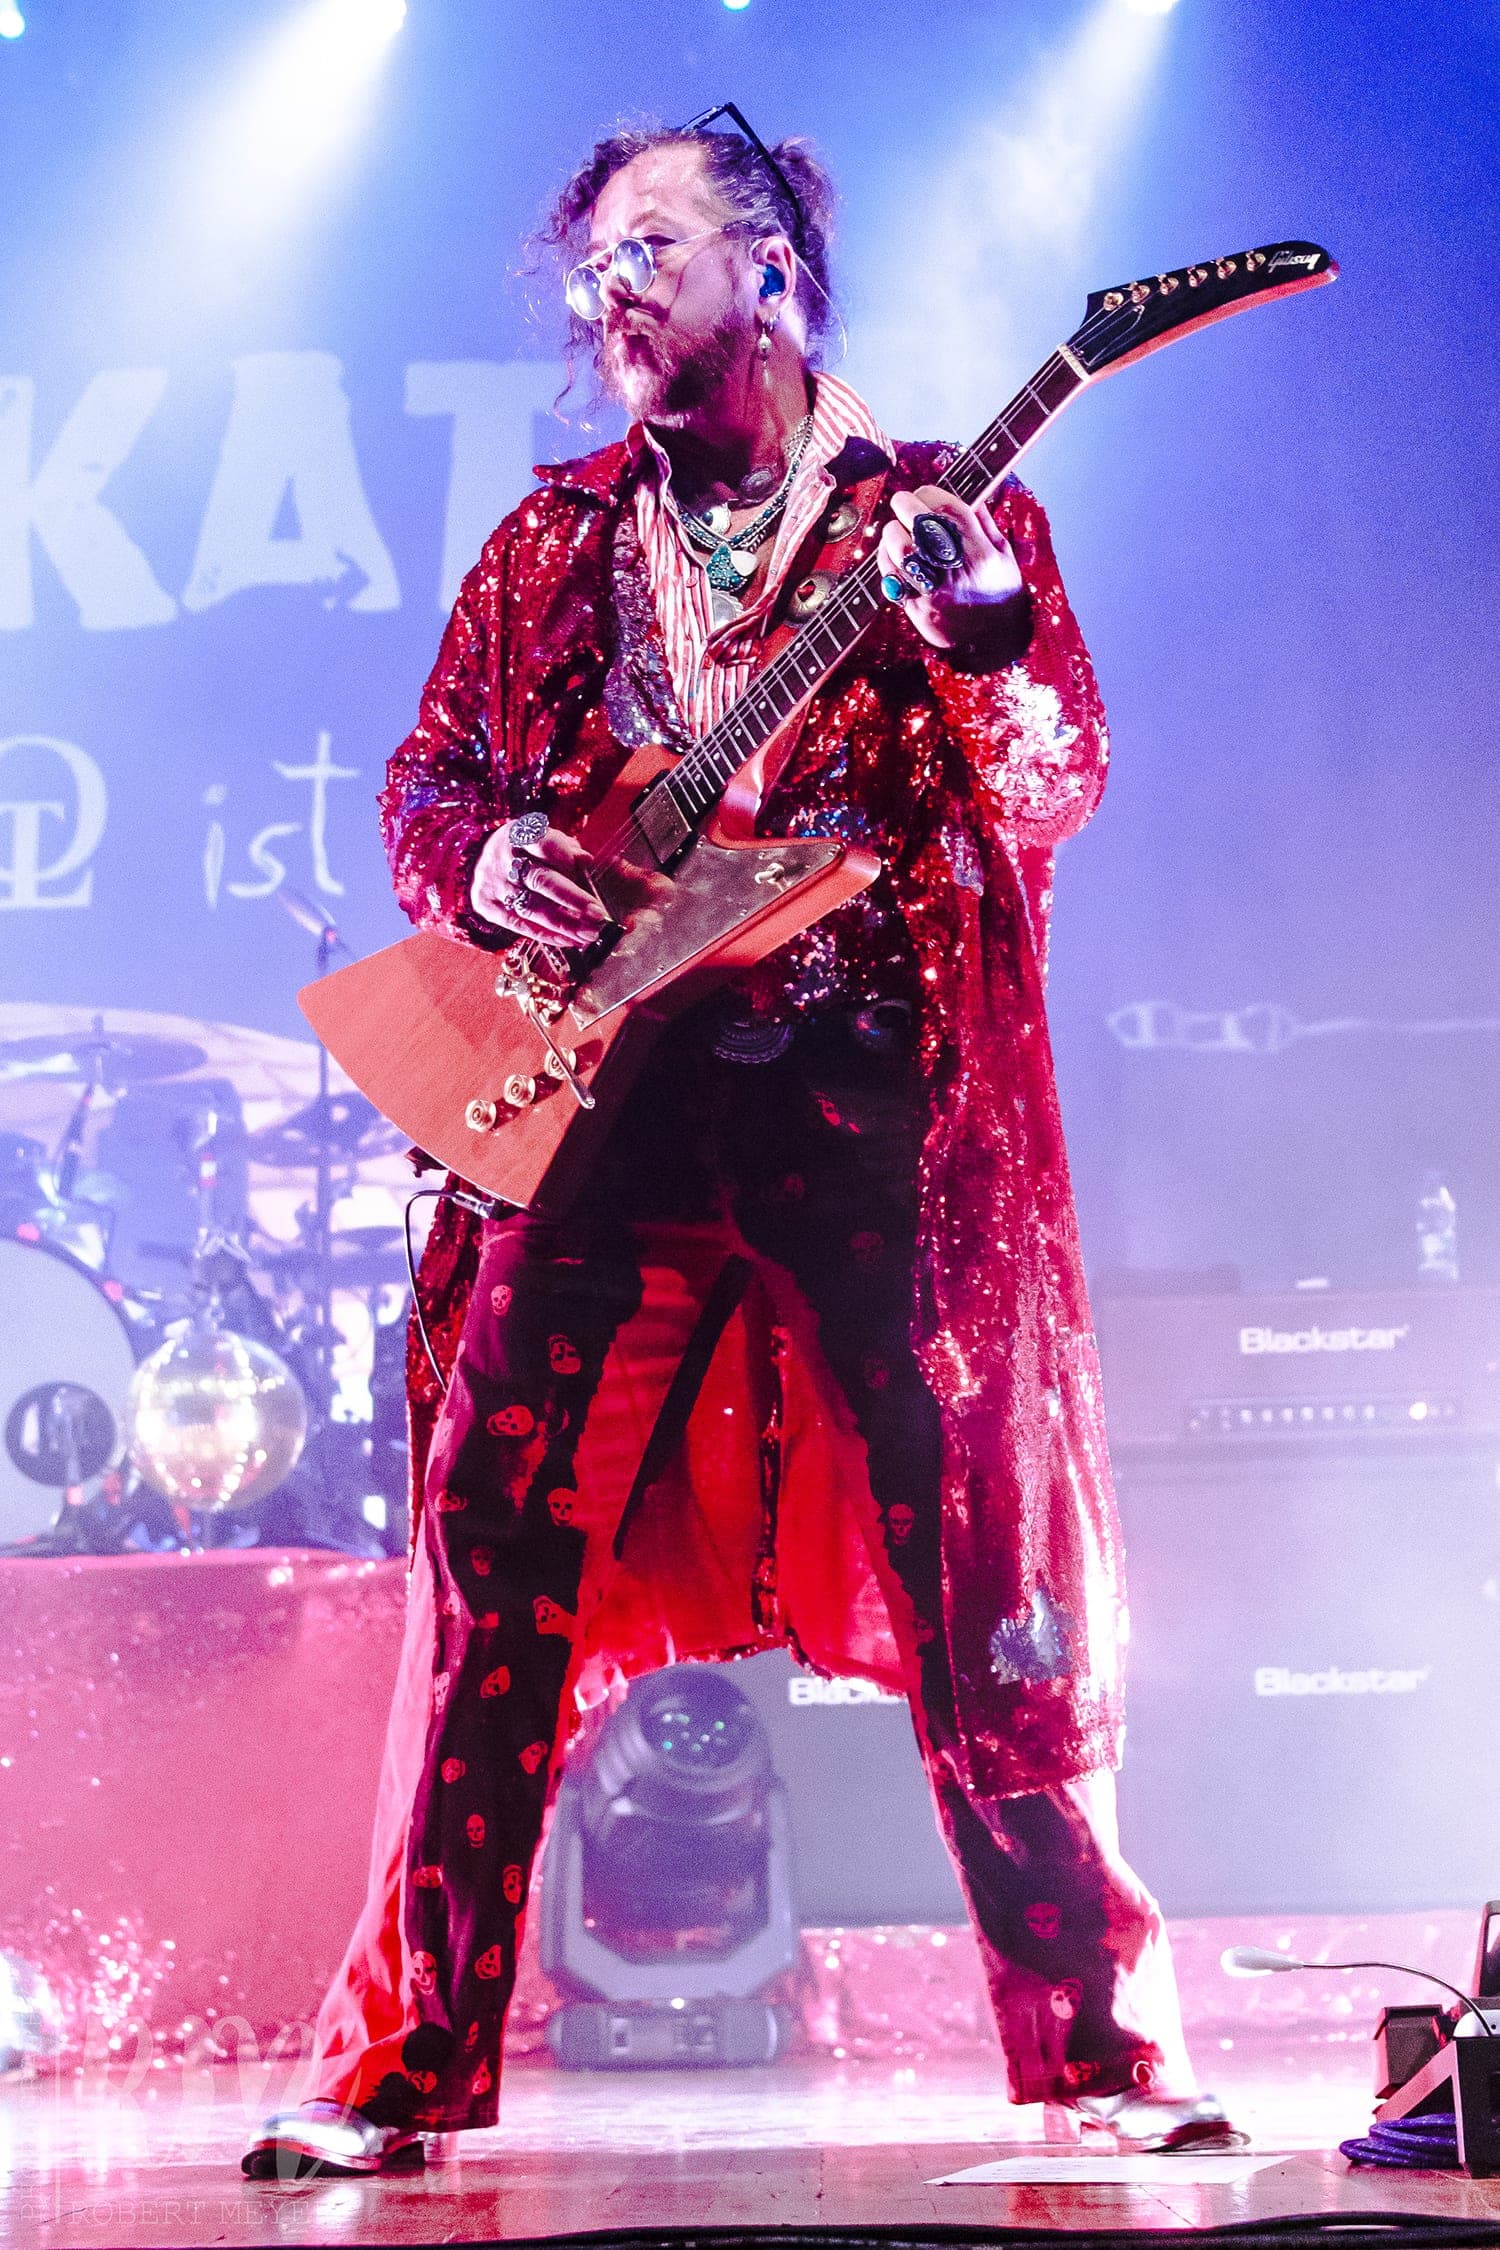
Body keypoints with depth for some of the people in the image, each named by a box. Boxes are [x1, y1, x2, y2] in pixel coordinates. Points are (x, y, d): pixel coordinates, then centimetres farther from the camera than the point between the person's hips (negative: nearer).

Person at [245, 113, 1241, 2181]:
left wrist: (976, 645, -22)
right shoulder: (557, 537, 18)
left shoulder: (947, 514, 8)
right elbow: (427, 774, 17)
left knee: (978, 1575, -2)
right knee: (496, 1561, -2)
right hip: (602, 1094, 3)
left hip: (881, 1103, -2)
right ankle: (407, 2065, 8)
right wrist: (485, 860, -5)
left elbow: (1060, 786, -3)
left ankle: (1103, 2047, 11)